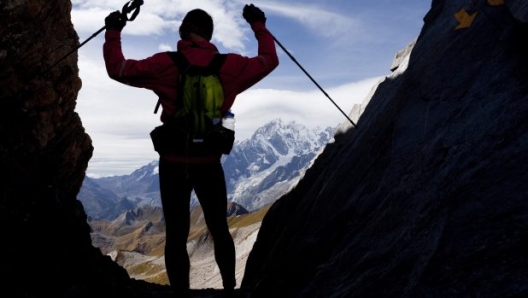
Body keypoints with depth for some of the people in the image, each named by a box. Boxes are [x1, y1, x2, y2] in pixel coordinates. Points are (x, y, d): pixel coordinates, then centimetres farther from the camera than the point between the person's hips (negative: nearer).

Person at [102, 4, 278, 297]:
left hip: (173, 164, -1)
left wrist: (113, 33, 16)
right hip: (210, 164, 2)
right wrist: (260, 27, 28)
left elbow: (118, 69, 1)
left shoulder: (166, 64, -7)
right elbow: (269, 61, 14)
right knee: (220, 230, 19)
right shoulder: (231, 66, -1)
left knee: (176, 236, 8)